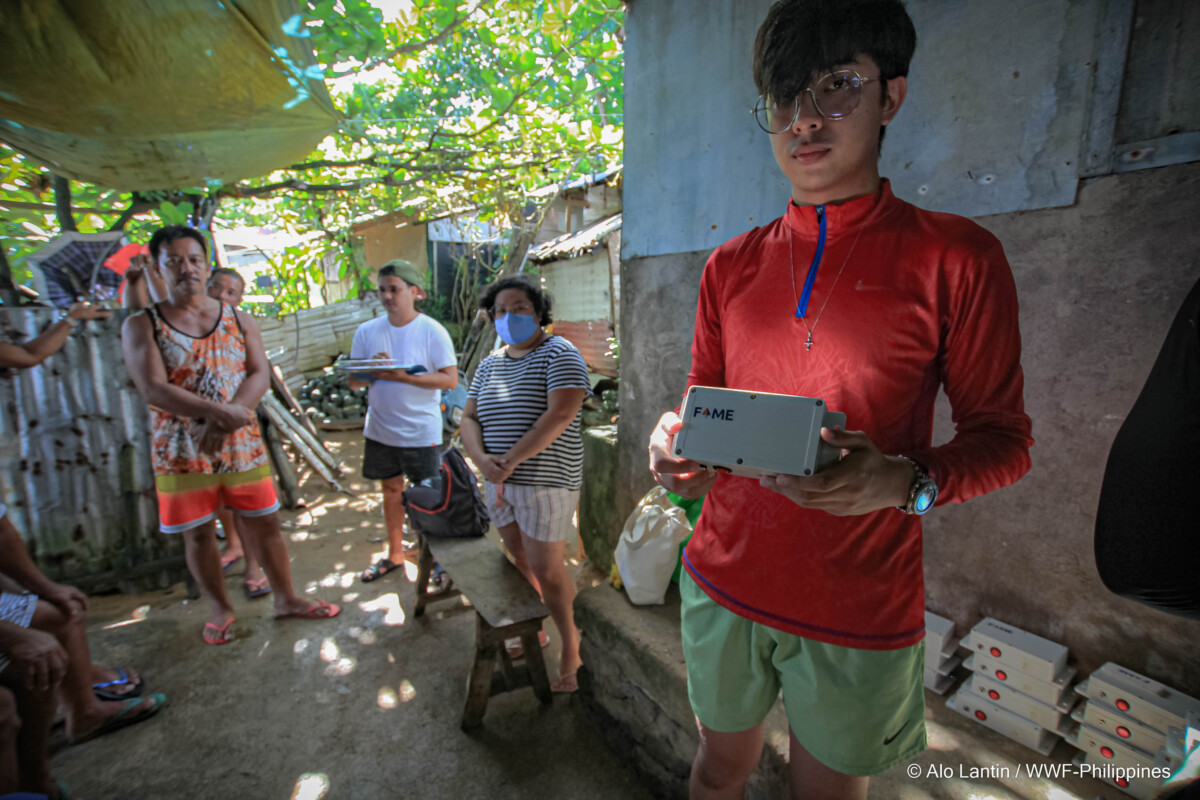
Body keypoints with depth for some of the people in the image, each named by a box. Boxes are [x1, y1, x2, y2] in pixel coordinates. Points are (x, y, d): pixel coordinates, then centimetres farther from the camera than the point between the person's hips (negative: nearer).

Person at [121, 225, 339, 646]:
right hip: (182, 451, -1)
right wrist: (220, 411, -26)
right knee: (198, 534, 11)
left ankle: (286, 598, 25)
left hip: (243, 444, 2)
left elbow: (259, 375, -6)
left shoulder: (239, 320, 5)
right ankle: (221, 608, 32)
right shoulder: (142, 325, -2)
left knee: (265, 522, 8)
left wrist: (227, 419, -21)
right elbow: (153, 389, -15)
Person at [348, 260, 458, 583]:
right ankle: (394, 553, 36)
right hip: (380, 429, 4)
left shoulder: (432, 332, -11)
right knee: (391, 489, 18)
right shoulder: (366, 332, 1)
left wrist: (404, 376, -25)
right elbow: (354, 382, 4)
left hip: (421, 431, -4)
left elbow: (450, 380, -16)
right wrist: (371, 370, -19)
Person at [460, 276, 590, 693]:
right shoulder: (489, 364, 11)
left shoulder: (559, 354, -10)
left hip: (546, 481, -6)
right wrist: (482, 460, -12)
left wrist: (511, 459, -21)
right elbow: (469, 418, 7)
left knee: (546, 571, 0)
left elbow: (560, 415, -22)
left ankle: (570, 648, 21)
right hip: (499, 483, 7)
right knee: (519, 560, 17)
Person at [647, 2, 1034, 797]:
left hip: (861, 612, -2)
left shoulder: (954, 256, -7)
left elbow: (1001, 434, -4)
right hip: (724, 580, 3)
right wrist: (679, 443, -14)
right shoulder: (731, 266, 2)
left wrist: (907, 483, -25)